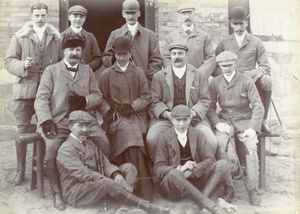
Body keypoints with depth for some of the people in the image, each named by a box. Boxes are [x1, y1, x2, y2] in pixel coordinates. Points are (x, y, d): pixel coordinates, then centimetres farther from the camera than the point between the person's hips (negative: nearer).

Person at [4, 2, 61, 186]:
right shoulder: (20, 37, 9)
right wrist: (23, 65, -14)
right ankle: (20, 170, 14)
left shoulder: (56, 37, 10)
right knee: (23, 131, 1)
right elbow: (9, 60, 5)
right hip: (25, 90, 0)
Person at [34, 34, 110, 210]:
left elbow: (98, 96, 13)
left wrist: (84, 101, -10)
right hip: (59, 121, -1)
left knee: (105, 144, -22)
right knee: (51, 150, -27)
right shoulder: (51, 71, 14)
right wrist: (46, 120, -13)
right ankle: (57, 194, -7)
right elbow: (41, 99, 3)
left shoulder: (88, 71, 21)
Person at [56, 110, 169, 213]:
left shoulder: (90, 144, 19)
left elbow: (105, 163, 6)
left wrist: (116, 174, -18)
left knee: (128, 167, -8)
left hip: (98, 183, 8)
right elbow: (82, 174, -20)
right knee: (107, 183, -36)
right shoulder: (65, 149, -7)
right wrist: (112, 180, -27)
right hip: (75, 192, -8)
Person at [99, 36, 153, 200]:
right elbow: (101, 99, 12)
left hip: (136, 115, 1)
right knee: (131, 133, -31)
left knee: (131, 136, -30)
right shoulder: (107, 74, 15)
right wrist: (108, 111, -7)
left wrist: (132, 106, -7)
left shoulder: (138, 72, 17)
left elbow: (146, 96, 10)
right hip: (115, 117, -1)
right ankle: (143, 190, -27)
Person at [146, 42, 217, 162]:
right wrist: (167, 114, -14)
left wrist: (192, 113, -13)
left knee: (211, 142, -23)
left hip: (193, 119, 1)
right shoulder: (159, 76, 11)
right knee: (151, 139, -28)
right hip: (166, 119, 0)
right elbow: (154, 101, 5)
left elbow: (205, 101, 6)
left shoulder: (199, 76, 13)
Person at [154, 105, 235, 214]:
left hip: (196, 179, 3)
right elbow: (158, 169, -7)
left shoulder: (197, 135, 8)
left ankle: (204, 197, -33)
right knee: (174, 174, -39)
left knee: (222, 164, -16)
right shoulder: (164, 138, 0)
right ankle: (208, 204, -36)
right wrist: (180, 169, -24)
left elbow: (209, 159, -1)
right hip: (173, 187, -3)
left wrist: (191, 172, -19)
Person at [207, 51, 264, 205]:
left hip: (244, 120, -1)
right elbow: (210, 107, 4)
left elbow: (258, 106, -5)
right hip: (225, 120, 1)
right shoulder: (215, 82, 3)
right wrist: (217, 123, -13)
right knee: (219, 143, -30)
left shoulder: (246, 81, -3)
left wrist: (253, 128, -16)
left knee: (251, 146, -27)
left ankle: (253, 189, -16)